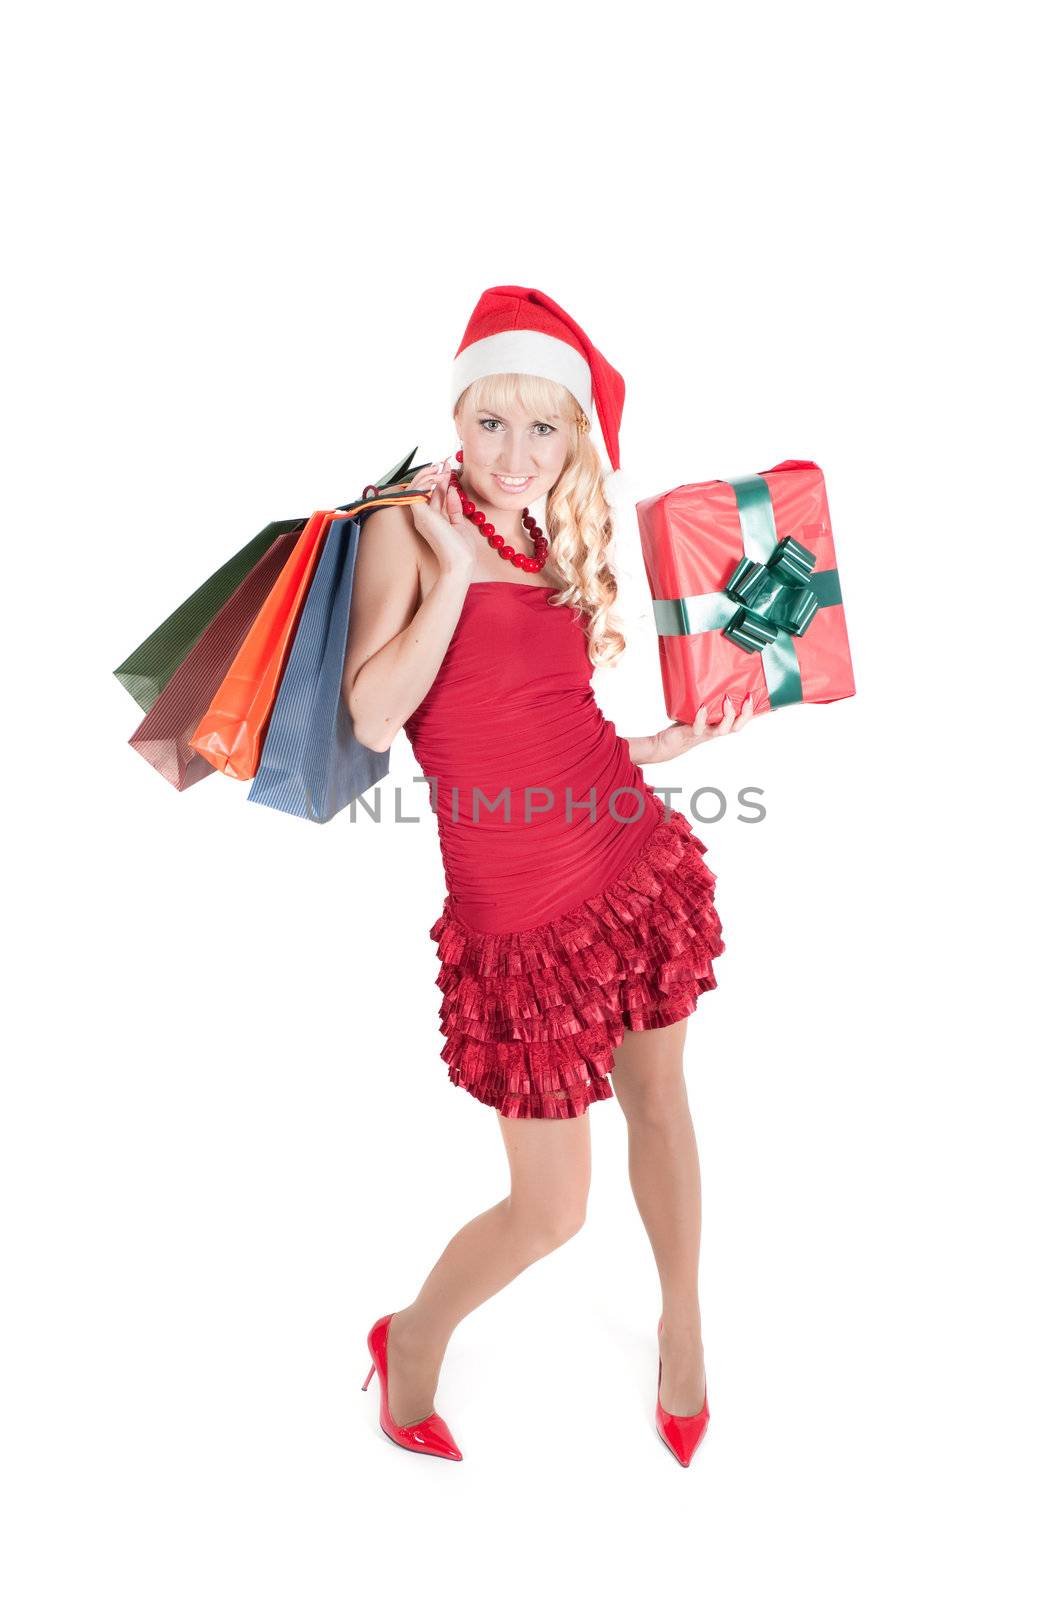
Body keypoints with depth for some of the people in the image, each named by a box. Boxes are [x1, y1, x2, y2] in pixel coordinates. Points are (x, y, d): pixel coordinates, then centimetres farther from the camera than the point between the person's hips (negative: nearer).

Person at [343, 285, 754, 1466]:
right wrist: (454, 568, -14)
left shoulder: (557, 551, 12)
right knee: (550, 1208, 3)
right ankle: (413, 1344, 34)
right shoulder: (411, 524, -3)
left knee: (656, 1099, 18)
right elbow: (375, 717, -16)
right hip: (519, 909, -5)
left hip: (639, 861, 6)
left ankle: (683, 1336, 44)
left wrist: (668, 743, 13)